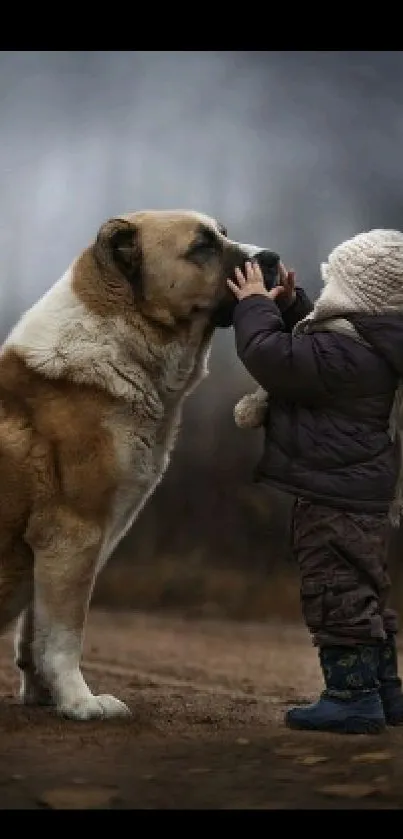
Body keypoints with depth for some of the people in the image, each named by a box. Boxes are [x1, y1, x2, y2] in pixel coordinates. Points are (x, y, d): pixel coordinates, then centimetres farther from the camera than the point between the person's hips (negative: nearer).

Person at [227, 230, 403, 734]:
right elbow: (304, 350, 28)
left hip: (334, 498, -11)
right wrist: (289, 304, 17)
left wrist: (255, 304, -9)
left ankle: (352, 695, -2)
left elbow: (271, 356, -24)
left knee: (336, 593, -6)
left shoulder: (346, 352, -23)